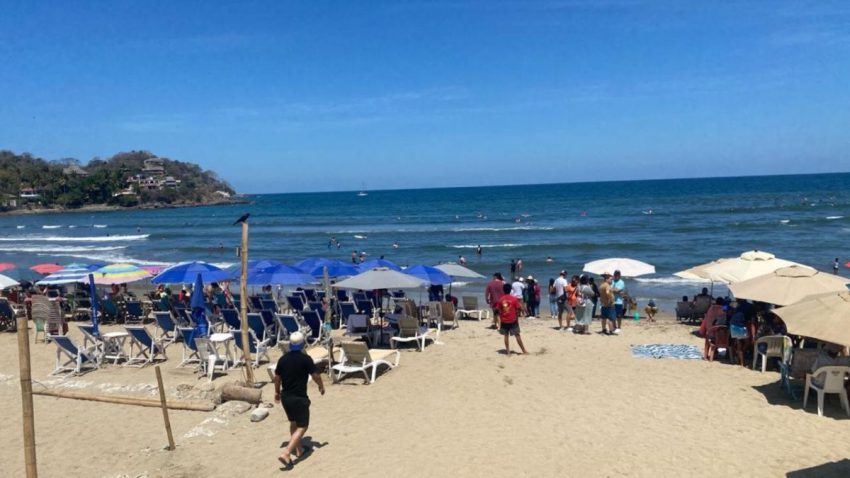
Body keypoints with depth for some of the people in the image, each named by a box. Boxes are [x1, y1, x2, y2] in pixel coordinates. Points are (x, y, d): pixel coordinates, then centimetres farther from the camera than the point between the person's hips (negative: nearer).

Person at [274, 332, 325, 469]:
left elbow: (277, 377, 10)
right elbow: (315, 376, -9)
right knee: (302, 426, 2)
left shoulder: (283, 359, 1)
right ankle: (286, 453, -10)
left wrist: (277, 392, 25)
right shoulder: (305, 359, -15)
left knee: (293, 423, 23)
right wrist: (321, 386, 10)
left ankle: (299, 449, 35)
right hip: (299, 398, -6)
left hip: (285, 397, 6)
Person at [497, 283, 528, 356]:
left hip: (504, 321, 1)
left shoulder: (501, 300, -3)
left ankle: (508, 352, 8)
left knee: (506, 336, 8)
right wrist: (517, 319, 8)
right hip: (513, 321, -1)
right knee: (517, 336, 6)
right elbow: (517, 310, -4)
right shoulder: (514, 299, -7)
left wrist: (500, 323, 8)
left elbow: (499, 312, 0)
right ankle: (524, 351, 13)